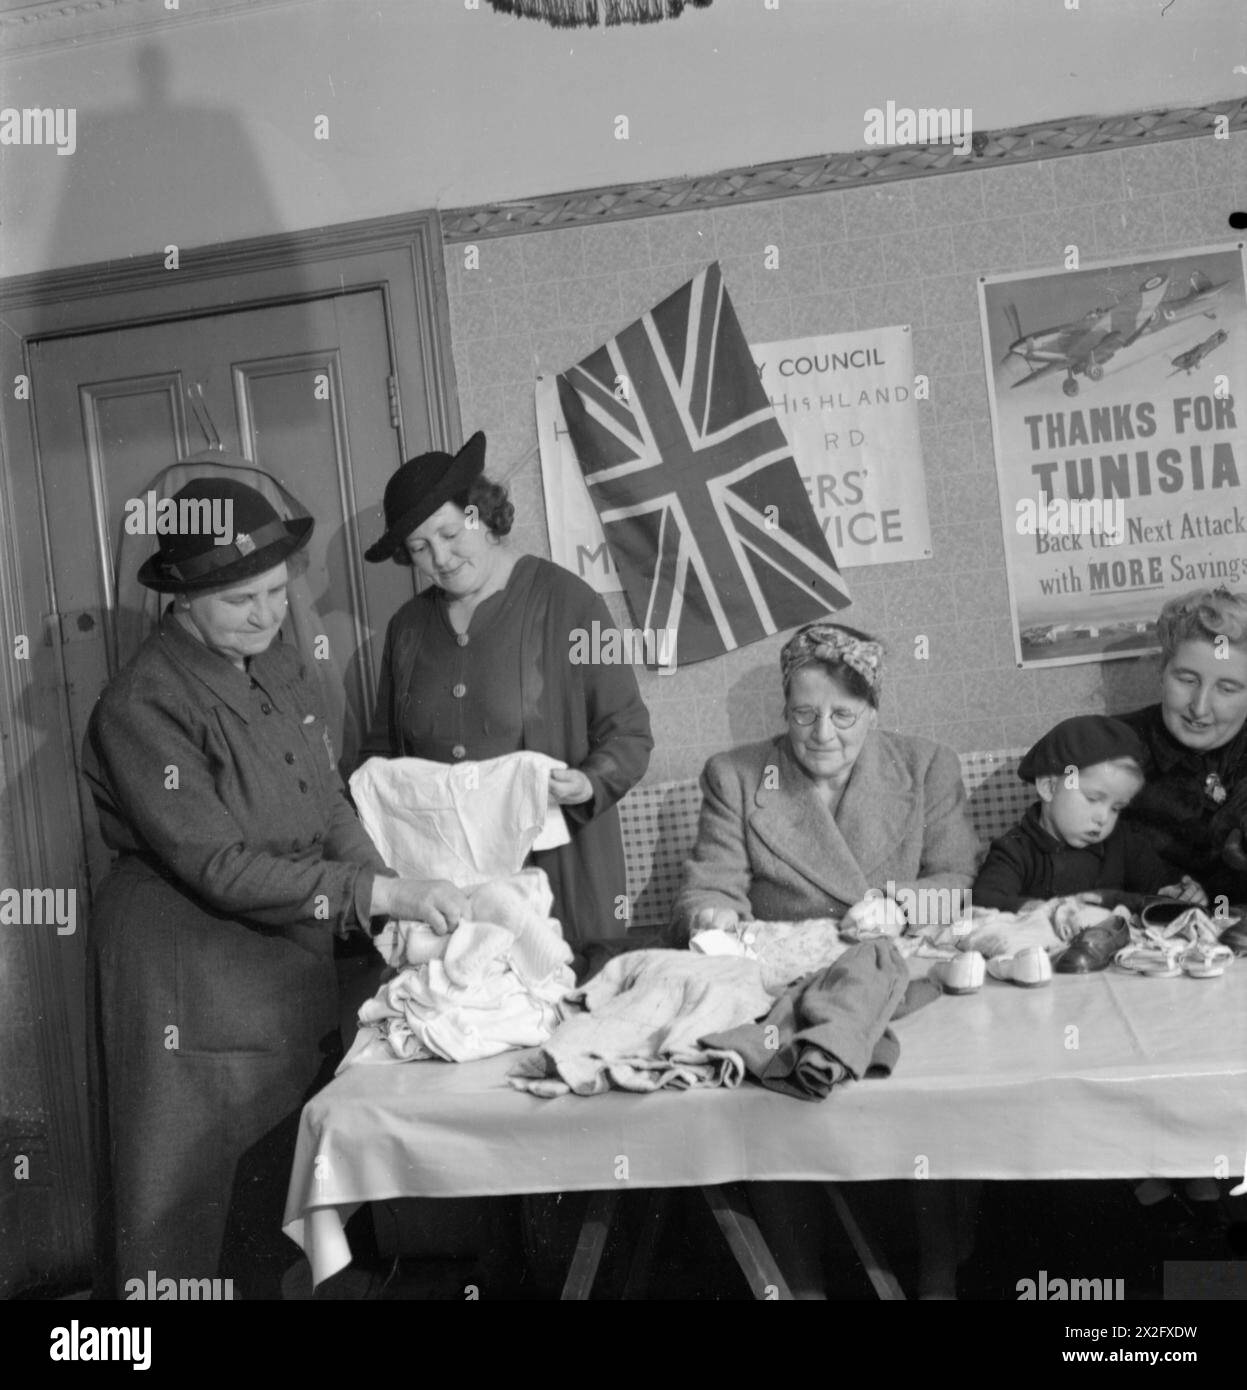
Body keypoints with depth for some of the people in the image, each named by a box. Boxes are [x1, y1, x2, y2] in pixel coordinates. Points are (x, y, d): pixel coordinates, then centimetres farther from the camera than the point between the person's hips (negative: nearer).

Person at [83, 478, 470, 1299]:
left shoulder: (280, 666, 4)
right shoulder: (143, 706, -18)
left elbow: (330, 807, 6)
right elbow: (218, 867, -22)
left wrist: (400, 907, -8)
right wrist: (379, 892, -24)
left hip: (292, 965, 7)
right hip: (188, 987, -6)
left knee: (281, 1187, 16)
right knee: (185, 1199, 8)